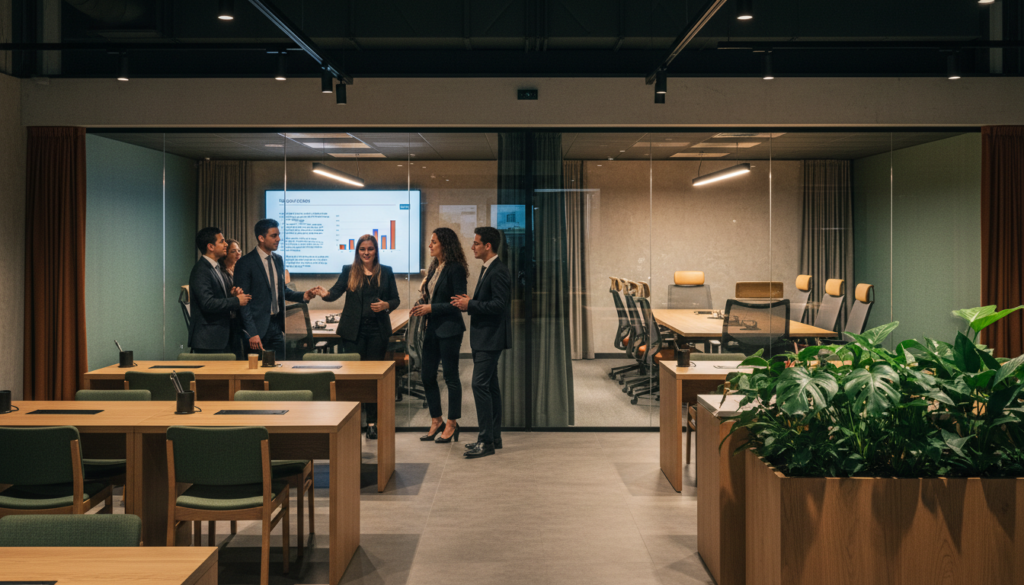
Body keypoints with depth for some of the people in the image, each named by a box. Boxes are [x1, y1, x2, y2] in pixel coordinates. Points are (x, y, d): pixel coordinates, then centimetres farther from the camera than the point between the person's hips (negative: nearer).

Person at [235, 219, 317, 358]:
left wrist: (303, 296, 2)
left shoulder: (278, 260, 11)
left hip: (277, 324, 6)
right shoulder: (245, 263, -10)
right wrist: (252, 333, -17)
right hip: (258, 327, -6)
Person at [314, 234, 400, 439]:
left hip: (377, 330, 1)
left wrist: (386, 305, -12)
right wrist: (326, 294, -28)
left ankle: (372, 422, 12)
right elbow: (336, 291, -6)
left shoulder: (386, 272, 7)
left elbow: (395, 299, 9)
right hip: (354, 330, 0)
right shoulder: (349, 271, 5)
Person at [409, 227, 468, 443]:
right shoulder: (434, 268, 12)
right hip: (432, 328, 9)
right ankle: (436, 421, 23)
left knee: (450, 376, 1)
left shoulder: (455, 269, -13)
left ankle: (451, 424, 11)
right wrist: (420, 306, 0)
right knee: (427, 376, 10)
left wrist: (431, 308, -18)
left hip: (449, 328, -8)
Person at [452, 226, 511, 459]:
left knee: (480, 385, -12)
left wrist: (470, 304, -19)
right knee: (490, 386, 13)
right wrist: (468, 302, 6)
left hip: (491, 338, -11)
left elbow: (498, 305, -25)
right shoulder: (487, 269, 16)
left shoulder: (498, 272, -17)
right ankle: (494, 437, 21)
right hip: (483, 337, 11)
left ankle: (486, 441, -8)